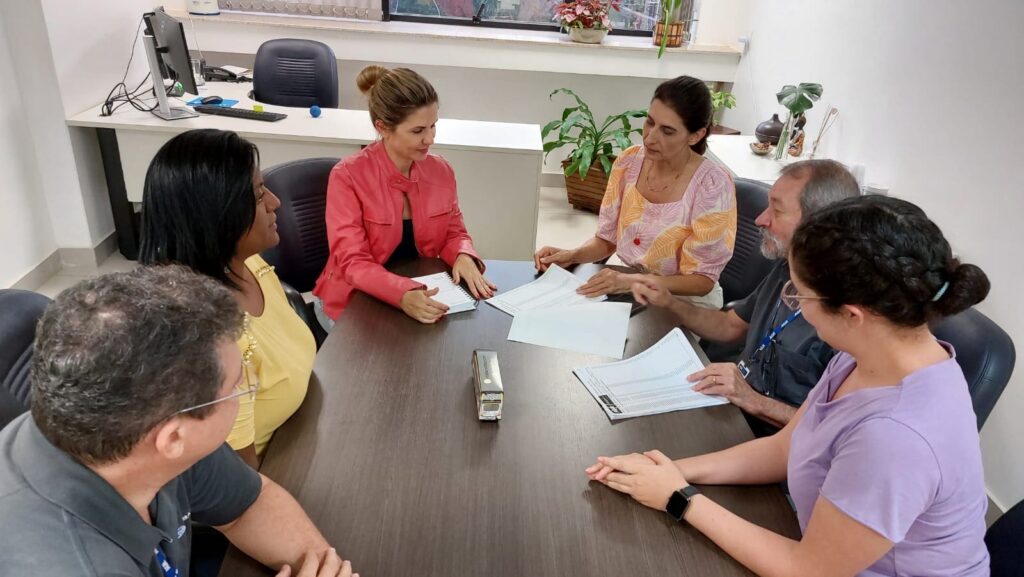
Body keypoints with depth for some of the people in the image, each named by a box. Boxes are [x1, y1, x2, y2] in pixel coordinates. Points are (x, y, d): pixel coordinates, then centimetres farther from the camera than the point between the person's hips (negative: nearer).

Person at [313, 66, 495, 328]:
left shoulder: (441, 171, -3)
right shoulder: (347, 176, -17)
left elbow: (454, 233, 8)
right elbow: (353, 262, -20)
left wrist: (464, 257, -16)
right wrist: (403, 295, -38)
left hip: (422, 296, 4)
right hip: (355, 302, -4)